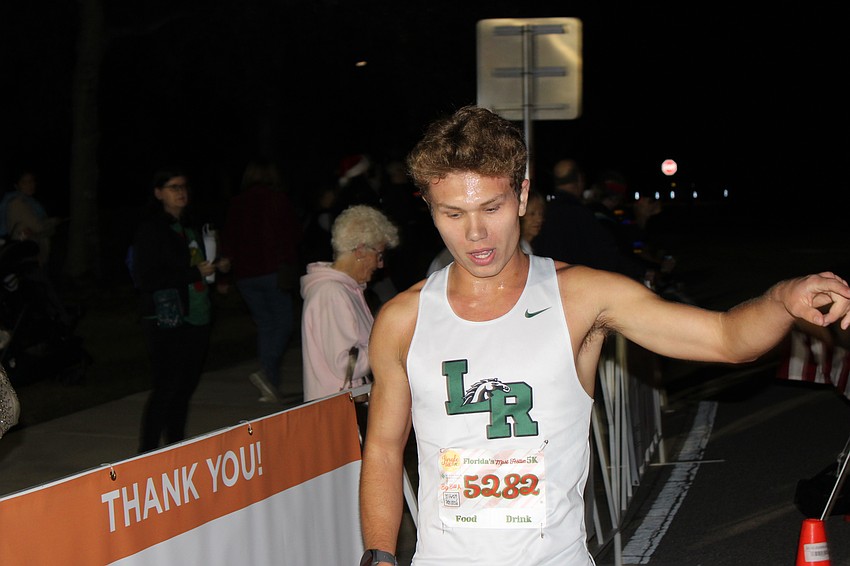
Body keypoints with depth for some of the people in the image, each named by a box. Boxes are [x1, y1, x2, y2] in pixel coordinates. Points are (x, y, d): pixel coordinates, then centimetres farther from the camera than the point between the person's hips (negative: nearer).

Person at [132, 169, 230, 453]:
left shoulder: (189, 228, 17)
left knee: (185, 386, 11)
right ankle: (147, 454, -3)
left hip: (196, 320, 8)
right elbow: (148, 277, -17)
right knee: (167, 387, -9)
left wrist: (217, 267, 7)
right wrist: (195, 273, -18)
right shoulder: (150, 230, -8)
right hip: (167, 321, -8)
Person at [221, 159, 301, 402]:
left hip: (244, 275, 5)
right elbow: (294, 233, 1)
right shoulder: (278, 198, -2)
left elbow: (228, 241, 9)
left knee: (265, 325, 11)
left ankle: (271, 385, 7)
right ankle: (267, 371, -23)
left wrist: (226, 272, 15)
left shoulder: (236, 204, 9)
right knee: (283, 322, -2)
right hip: (274, 270, -5)